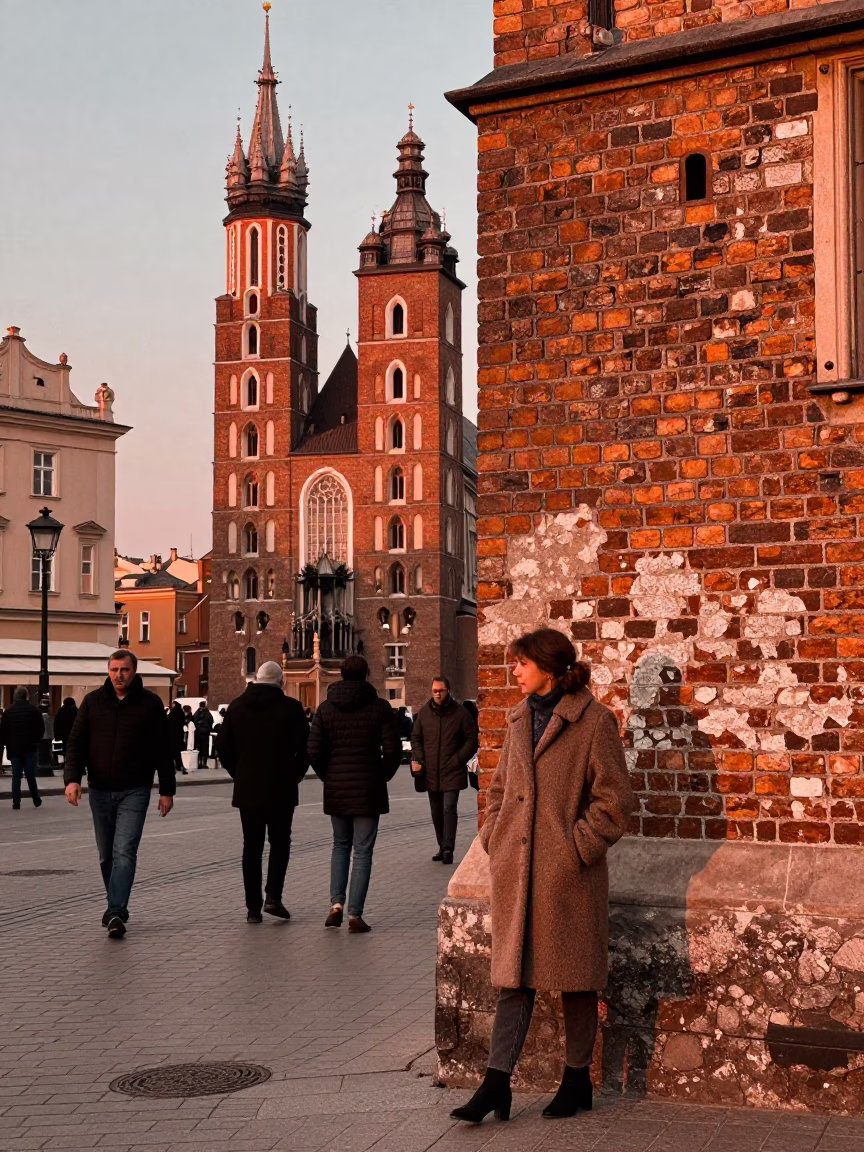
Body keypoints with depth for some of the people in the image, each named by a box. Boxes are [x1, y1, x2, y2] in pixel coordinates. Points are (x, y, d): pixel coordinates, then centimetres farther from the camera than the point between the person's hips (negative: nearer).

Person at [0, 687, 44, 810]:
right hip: (30, 748, -1)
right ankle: (36, 799, 11)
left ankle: (16, 802, 0)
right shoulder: (34, 709, -5)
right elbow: (41, 728, -4)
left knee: (16, 776, 4)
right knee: (31, 775, 7)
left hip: (14, 748, 1)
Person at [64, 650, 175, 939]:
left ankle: (116, 913, -17)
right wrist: (72, 777, -13)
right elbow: (76, 742, 2)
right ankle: (116, 907, 27)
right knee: (106, 855, 12)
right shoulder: (93, 701, 4)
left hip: (134, 792, -3)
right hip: (100, 791, 3)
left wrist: (167, 790, -1)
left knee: (124, 852, -13)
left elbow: (163, 750, 0)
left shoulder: (150, 703, -2)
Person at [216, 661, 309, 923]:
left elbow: (222, 747, 5)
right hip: (281, 790, -3)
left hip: (247, 790, 3)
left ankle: (253, 907, 8)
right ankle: (273, 896, -4)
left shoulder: (236, 706, 3)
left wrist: (239, 775, 14)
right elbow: (305, 749, -7)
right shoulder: (291, 708, -7)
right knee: (280, 842, 11)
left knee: (251, 846, 8)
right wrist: (294, 776, 7)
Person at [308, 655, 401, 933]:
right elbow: (393, 750, -8)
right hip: (368, 790, -2)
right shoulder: (379, 707, -5)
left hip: (336, 789, 2)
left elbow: (314, 751, -4)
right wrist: (382, 776, 8)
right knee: (362, 851, 3)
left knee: (340, 845, 19)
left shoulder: (326, 709, 1)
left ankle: (336, 903, 5)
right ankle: (355, 914, 0)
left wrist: (328, 777, 11)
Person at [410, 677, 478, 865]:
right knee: (436, 811, 11)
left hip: (452, 772, -4)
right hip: (431, 772, 4)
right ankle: (442, 846, 23)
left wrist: (458, 759, -10)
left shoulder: (459, 712, -6)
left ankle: (448, 848, -11)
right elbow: (415, 737, 14)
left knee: (449, 808, -13)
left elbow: (472, 740, -1)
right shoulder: (424, 712, 5)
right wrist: (418, 759, 0)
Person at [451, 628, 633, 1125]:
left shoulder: (594, 721, -7)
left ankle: (578, 1079, 21)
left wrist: (579, 845, -11)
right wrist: (493, 837, 8)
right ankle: (497, 1082, 7)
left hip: (567, 870, -5)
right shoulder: (519, 719, 12)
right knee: (514, 974, 5)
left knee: (574, 975, 7)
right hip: (516, 868, 5)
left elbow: (614, 797, -8)